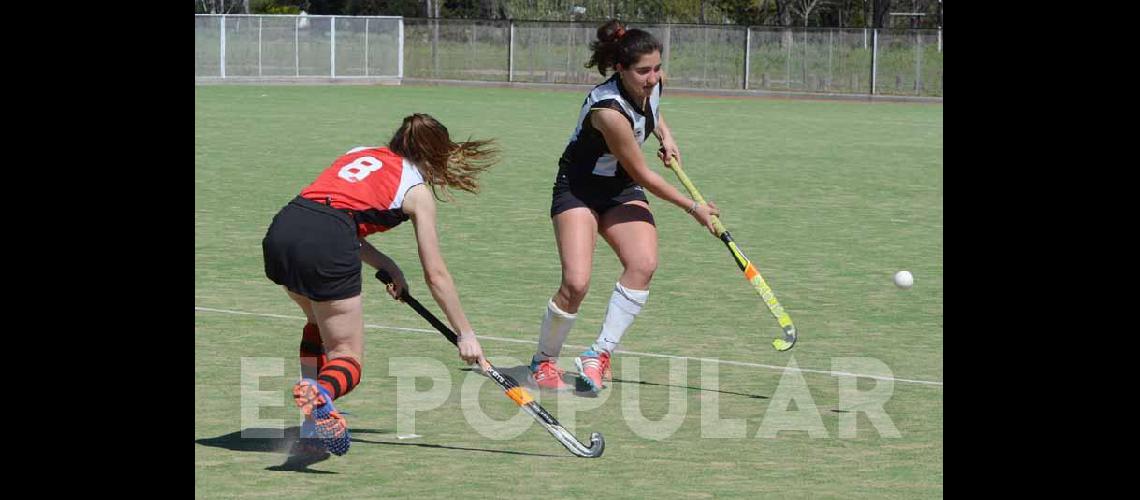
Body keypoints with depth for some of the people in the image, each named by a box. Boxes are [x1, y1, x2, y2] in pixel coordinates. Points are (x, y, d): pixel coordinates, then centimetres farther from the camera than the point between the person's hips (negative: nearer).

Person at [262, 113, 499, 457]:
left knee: (321, 323, 31)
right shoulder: (418, 190, 15)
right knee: (347, 359, 5)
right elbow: (436, 275, 16)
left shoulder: (359, 154, 30)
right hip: (326, 245, -6)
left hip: (282, 228, 6)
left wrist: (387, 267, 29)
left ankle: (312, 430, 19)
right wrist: (465, 334, 24)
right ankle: (320, 393, -32)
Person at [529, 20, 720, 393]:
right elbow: (643, 176, -21)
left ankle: (599, 354, -13)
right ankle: (543, 361, 5)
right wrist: (693, 208, -14)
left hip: (622, 190, 7)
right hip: (578, 190, -7)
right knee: (576, 283, -20)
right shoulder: (609, 111, -32)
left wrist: (664, 133, 3)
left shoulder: (651, 85, -10)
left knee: (643, 264, -20)